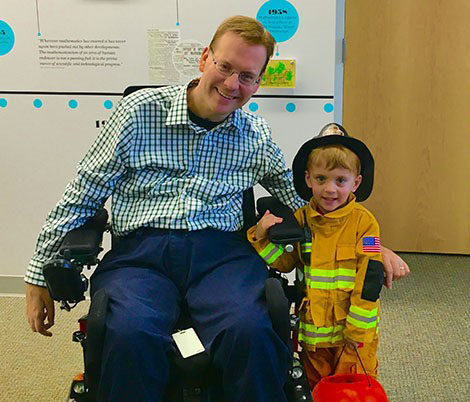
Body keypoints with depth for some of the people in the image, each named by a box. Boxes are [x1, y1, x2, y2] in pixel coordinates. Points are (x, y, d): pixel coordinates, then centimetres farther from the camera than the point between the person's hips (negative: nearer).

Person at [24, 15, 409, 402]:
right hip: (139, 251, -1)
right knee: (132, 334, -35)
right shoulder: (141, 111, 5)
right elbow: (82, 196, 9)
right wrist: (41, 276, 10)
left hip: (221, 251, 2)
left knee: (250, 331, -32)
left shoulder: (257, 137, 13)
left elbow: (305, 200, 22)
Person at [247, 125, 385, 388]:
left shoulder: (364, 222, -11)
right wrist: (262, 238, -12)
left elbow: (369, 276, -12)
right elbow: (283, 263, 5)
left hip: (353, 327, -3)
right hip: (312, 327, 4)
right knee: (314, 388, 18)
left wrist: (357, 330, -13)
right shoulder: (301, 219, 1)